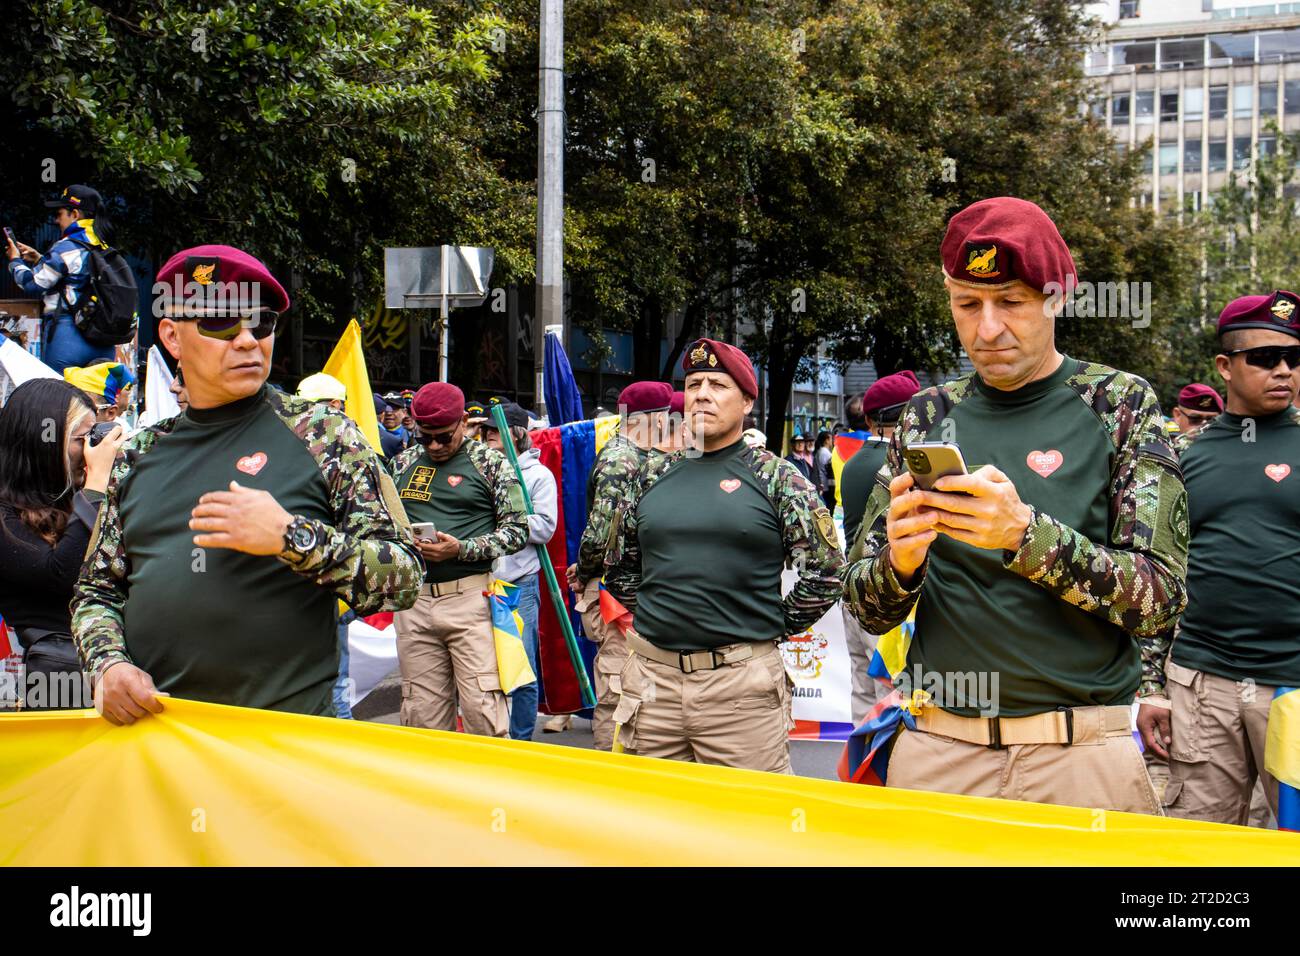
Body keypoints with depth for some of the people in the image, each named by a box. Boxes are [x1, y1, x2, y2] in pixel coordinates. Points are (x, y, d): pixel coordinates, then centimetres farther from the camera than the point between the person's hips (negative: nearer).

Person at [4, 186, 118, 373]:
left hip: (68, 335, -7)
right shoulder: (103, 249, 11)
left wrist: (15, 261, 13)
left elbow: (32, 283, -5)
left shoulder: (67, 248, -10)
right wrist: (39, 259, 27)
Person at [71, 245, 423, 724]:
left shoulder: (322, 433, -1)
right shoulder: (139, 455, 10)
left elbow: (403, 577, -6)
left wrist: (291, 537, -19)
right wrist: (107, 664, -4)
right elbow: (96, 590, 16)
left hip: (286, 734, -3)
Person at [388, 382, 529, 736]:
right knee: (421, 713, 7)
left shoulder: (490, 463, 2)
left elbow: (517, 529, 0)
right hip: (414, 601, 4)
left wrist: (462, 549, -14)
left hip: (471, 597, -4)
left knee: (483, 710, -8)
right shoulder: (404, 463, 14)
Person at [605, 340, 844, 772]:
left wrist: (772, 626, 1)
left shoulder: (777, 477, 0)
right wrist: (652, 614, 12)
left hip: (741, 680, -3)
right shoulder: (653, 475, 11)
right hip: (651, 675, 4)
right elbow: (619, 566, 23)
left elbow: (825, 573, 0)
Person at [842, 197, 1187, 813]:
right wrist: (899, 563, -17)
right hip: (938, 750, 2)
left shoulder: (1120, 404, -2)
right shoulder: (927, 416, 5)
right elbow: (869, 610, 6)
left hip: (1081, 757, -2)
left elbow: (1159, 597, -11)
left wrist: (1027, 535, -26)